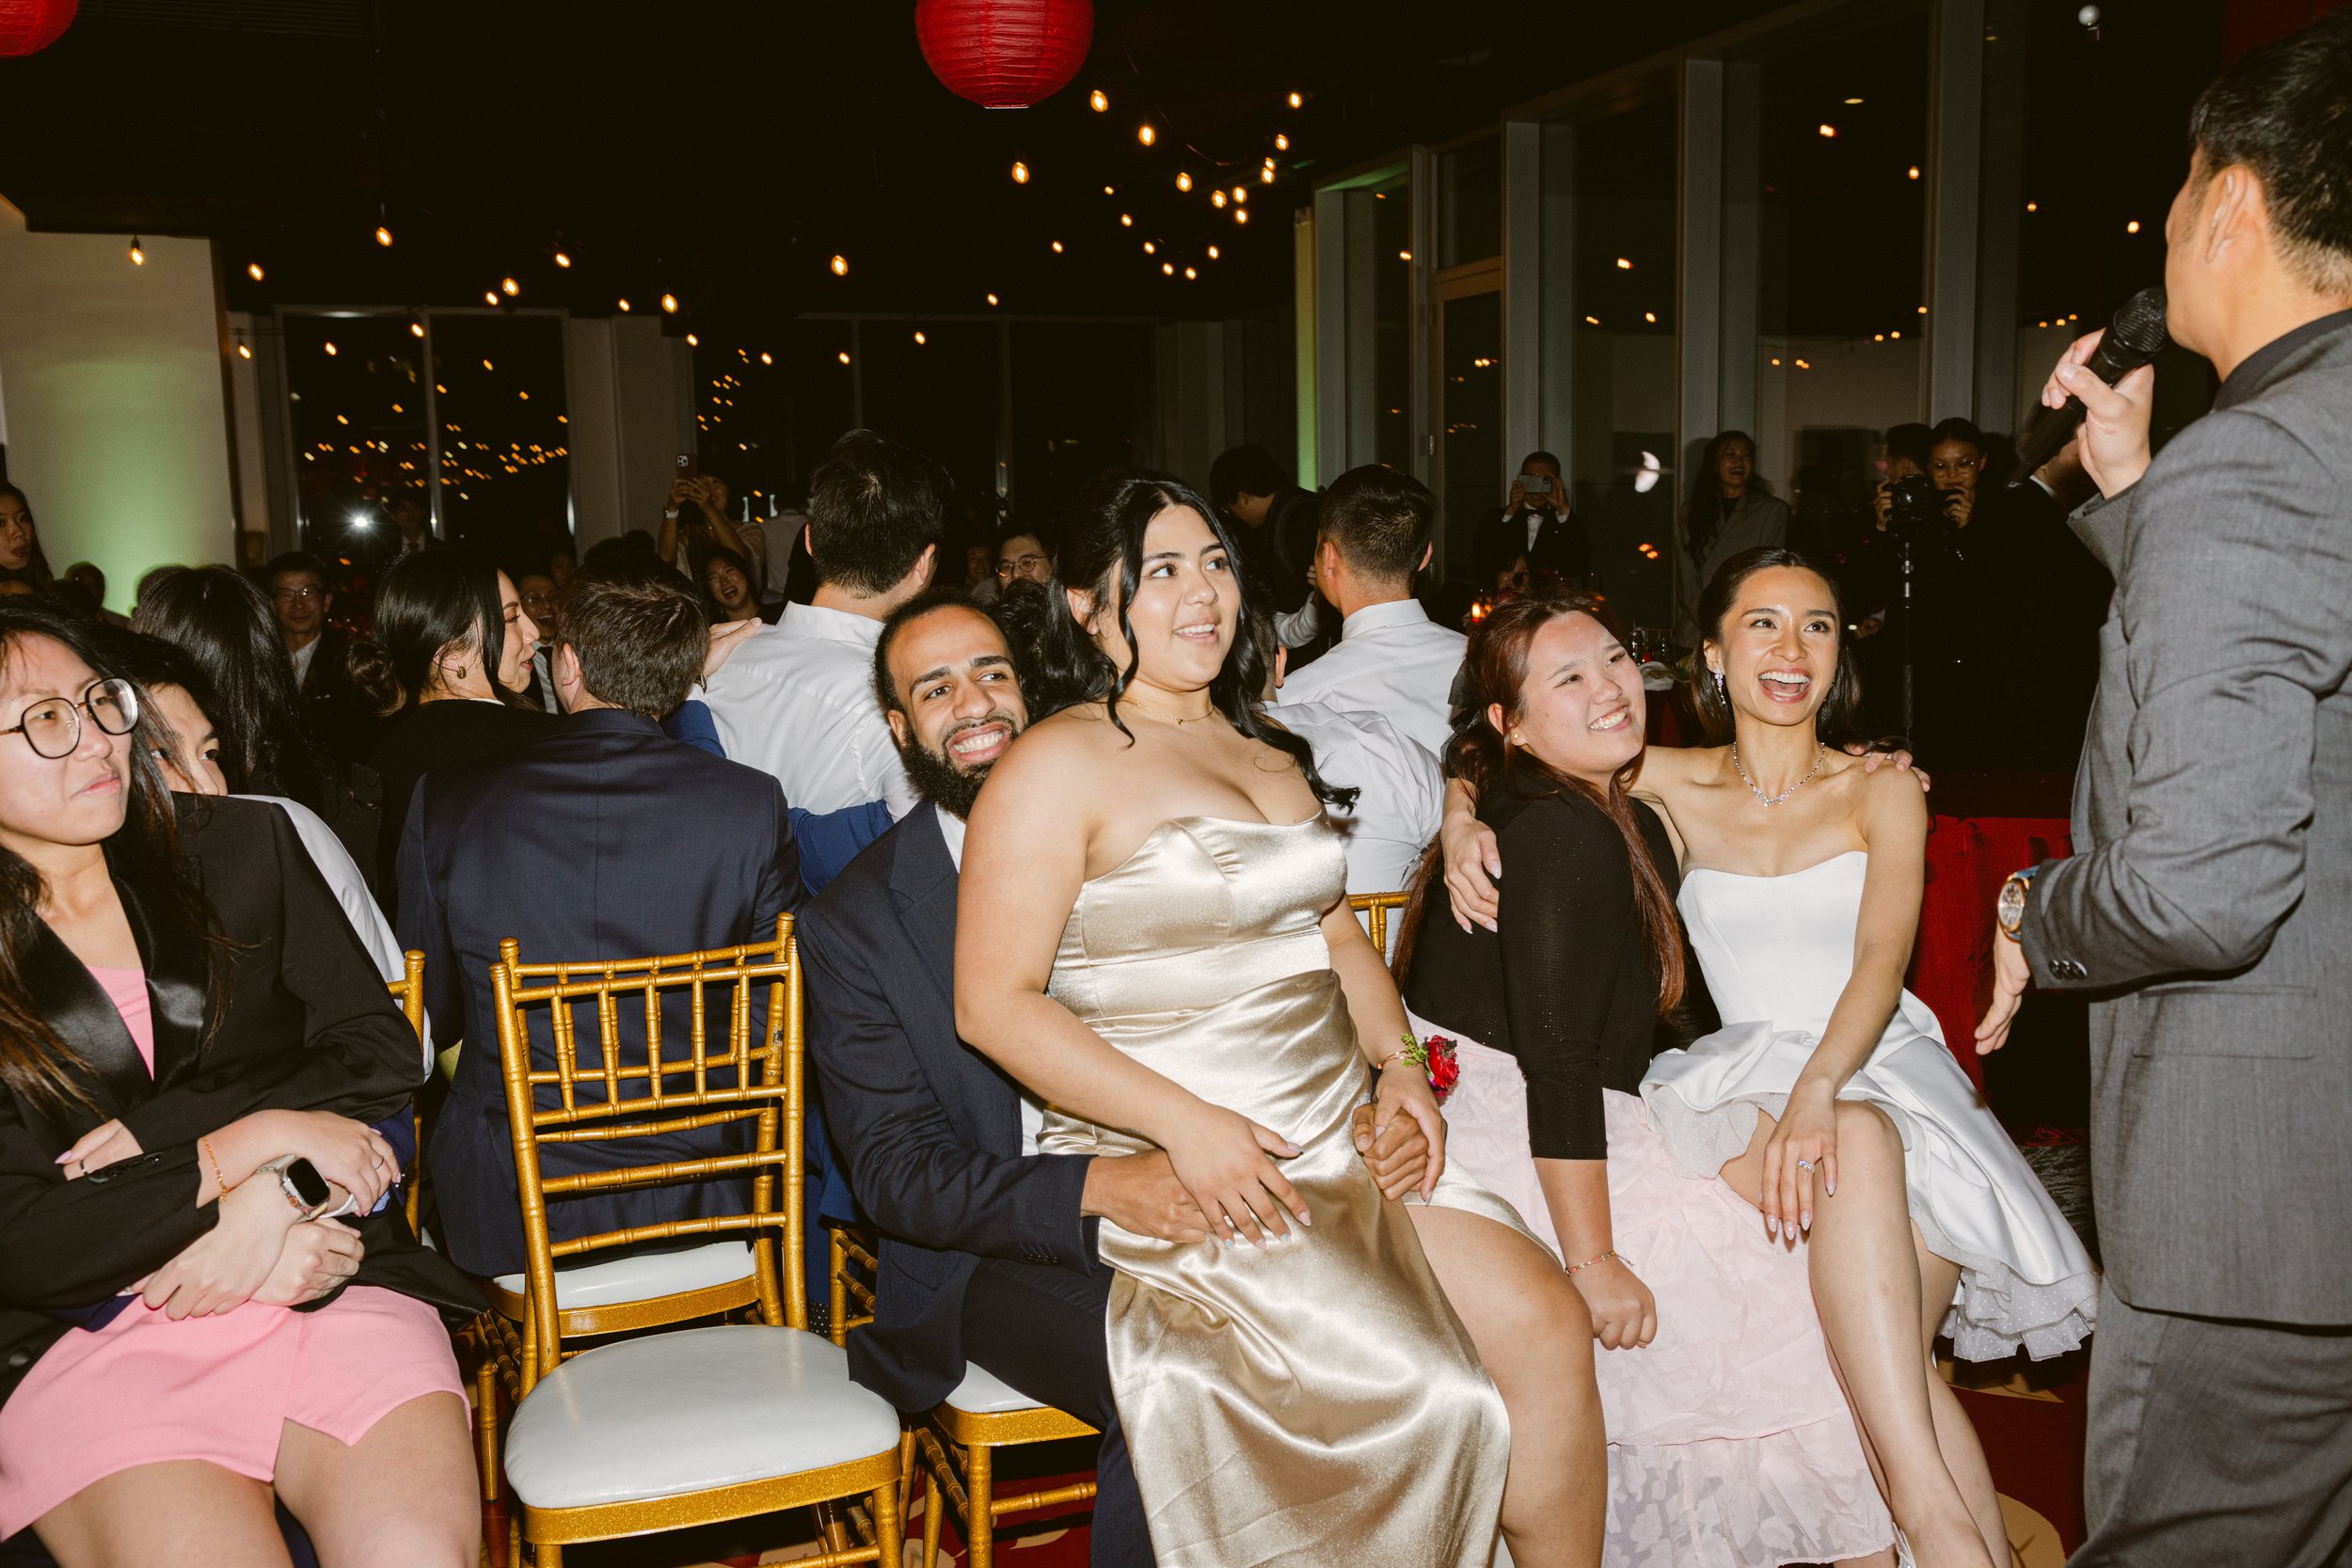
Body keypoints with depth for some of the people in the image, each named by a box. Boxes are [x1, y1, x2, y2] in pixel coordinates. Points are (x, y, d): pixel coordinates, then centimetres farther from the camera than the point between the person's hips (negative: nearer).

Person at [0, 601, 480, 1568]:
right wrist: (242, 1166, -13)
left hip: (324, 1280, 2)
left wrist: (175, 1131, -7)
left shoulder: (243, 850, 11)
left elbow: (381, 1054, 7)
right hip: (82, 1331, -1)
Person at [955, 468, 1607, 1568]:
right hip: (1169, 1173, -7)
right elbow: (995, 1005, -11)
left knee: (1547, 1323, -10)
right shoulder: (1058, 764, -6)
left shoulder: (1267, 749, 19)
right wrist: (1184, 1123, -19)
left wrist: (1397, 1060, 4)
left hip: (1337, 1140, 7)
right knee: (1410, 1389, -22)